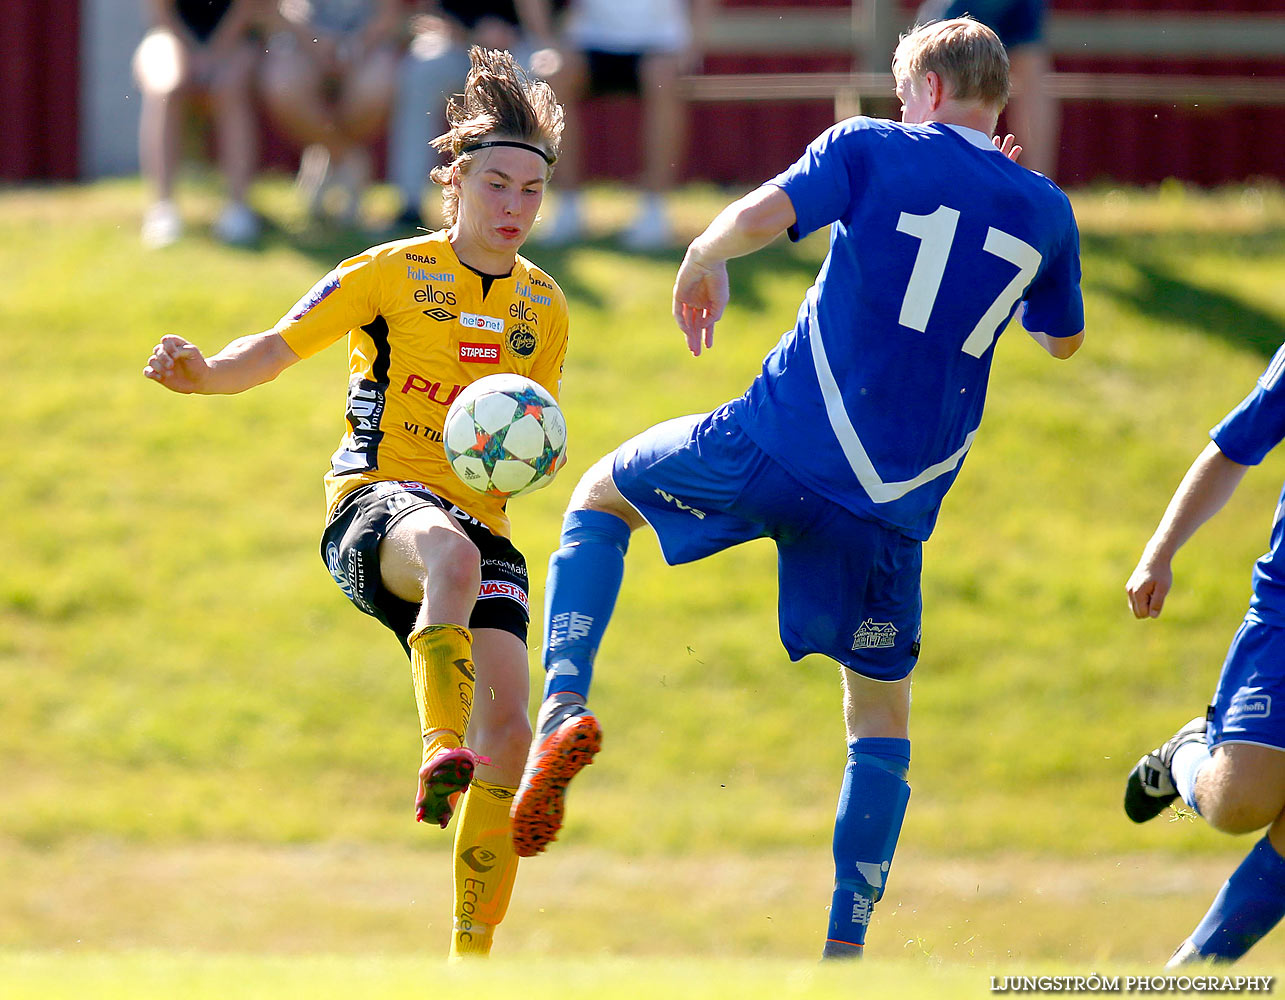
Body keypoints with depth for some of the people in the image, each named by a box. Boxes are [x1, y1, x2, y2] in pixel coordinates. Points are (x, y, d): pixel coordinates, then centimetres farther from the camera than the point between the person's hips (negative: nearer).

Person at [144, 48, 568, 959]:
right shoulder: (393, 274, 2)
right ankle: (442, 755, -49)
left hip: (483, 525, 4)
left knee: (508, 726, -14)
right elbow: (278, 349, -4)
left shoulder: (544, 308, 14)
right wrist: (203, 372, -24)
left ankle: (472, 953, -2)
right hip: (376, 504, -4)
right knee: (452, 553, -43)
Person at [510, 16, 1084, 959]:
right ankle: (846, 946, 7)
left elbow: (758, 217, -14)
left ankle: (565, 704, 1)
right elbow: (1063, 339, 29)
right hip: (897, 501, 2)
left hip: (782, 446, -2)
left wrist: (702, 264, 7)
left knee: (600, 496, 23)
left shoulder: (873, 148, 1)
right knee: (882, 712, 17)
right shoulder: (1044, 211, 11)